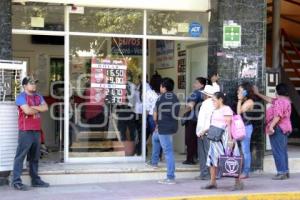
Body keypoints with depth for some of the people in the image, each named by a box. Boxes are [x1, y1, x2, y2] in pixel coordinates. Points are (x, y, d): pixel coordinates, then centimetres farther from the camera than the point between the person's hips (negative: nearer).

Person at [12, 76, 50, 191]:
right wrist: (38, 109, -1)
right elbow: (27, 111, -19)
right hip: (26, 131, -7)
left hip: (36, 130, 7)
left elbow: (45, 108, 2)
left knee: (35, 157, 13)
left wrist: (33, 107, -11)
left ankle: (35, 180, 20)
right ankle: (16, 182, -8)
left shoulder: (38, 96, 17)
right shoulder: (21, 97, -6)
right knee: (20, 156, -7)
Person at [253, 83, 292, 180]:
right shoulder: (286, 100, 17)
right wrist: (258, 94, 32)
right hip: (285, 128, 11)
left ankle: (281, 173, -10)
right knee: (283, 151, 14)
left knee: (278, 151, -9)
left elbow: (278, 115, -28)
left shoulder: (279, 102, -16)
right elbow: (270, 100, 27)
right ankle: (285, 172, 16)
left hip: (278, 128, -11)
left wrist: (271, 126, -33)